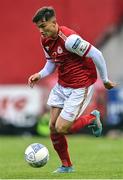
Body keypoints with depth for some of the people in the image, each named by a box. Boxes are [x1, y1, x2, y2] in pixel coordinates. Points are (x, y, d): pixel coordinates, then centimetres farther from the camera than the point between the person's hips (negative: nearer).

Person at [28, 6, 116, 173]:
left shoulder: (69, 39, -27)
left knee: (61, 128, -10)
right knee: (53, 127, 3)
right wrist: (40, 75, -4)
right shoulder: (45, 41, 0)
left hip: (80, 87, -8)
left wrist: (105, 80, -11)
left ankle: (92, 119, 17)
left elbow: (96, 55, -21)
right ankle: (66, 166, 20)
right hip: (62, 86, 8)